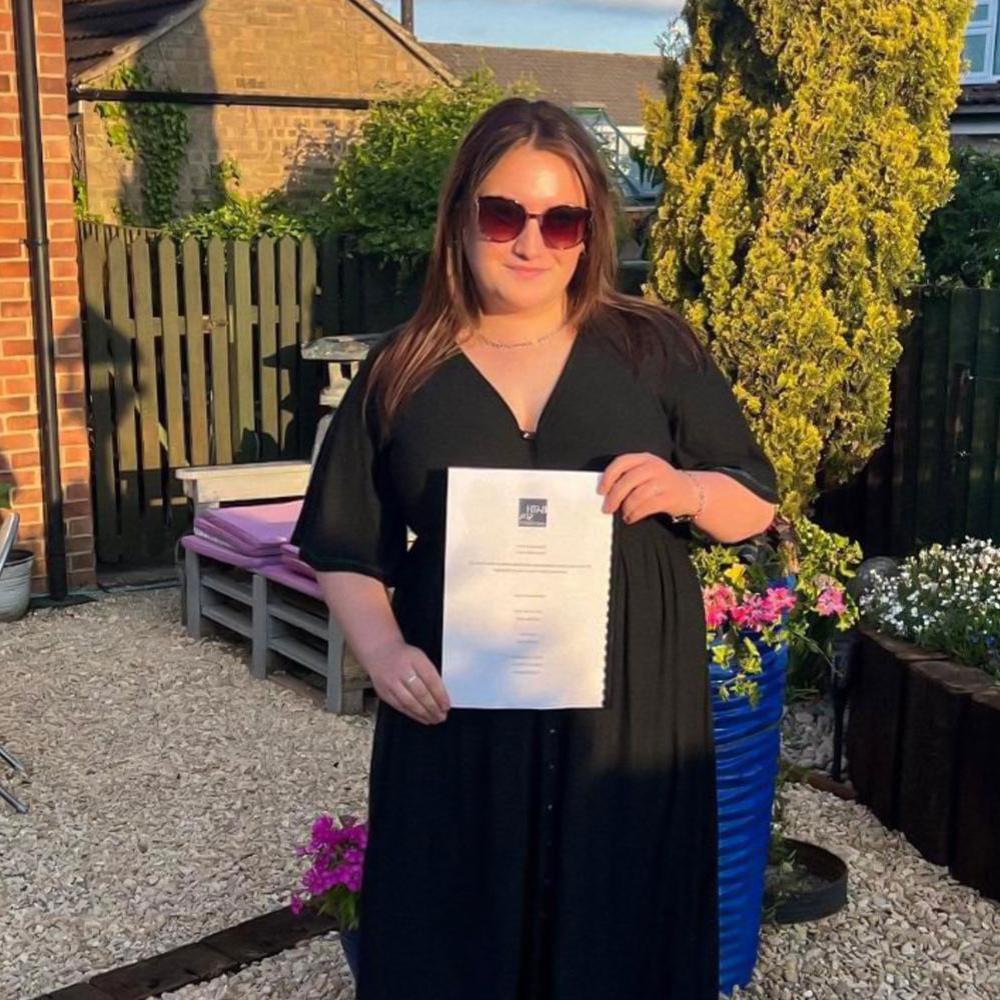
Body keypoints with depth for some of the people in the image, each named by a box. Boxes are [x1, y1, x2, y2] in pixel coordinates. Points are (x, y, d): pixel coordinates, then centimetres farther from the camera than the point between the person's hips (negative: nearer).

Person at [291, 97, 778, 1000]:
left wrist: (688, 489, -15)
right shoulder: (404, 372, 3)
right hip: (460, 721, 1)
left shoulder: (656, 349, 2)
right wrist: (383, 650, -10)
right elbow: (345, 545, 7)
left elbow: (756, 506, 6)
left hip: (631, 715, 0)